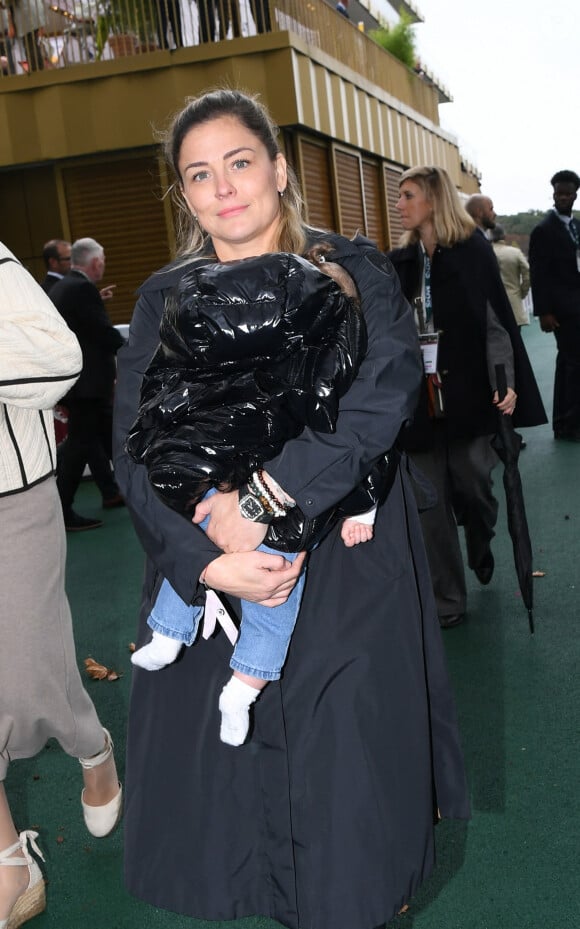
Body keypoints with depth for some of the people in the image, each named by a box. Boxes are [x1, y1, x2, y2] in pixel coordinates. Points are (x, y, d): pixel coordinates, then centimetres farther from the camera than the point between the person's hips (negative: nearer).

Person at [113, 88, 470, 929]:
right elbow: (137, 447, -4)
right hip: (208, 583, 2)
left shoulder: (353, 273, 1)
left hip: (343, 582, -2)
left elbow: (386, 386, -17)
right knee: (223, 788, 9)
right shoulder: (164, 300, 6)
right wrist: (205, 557, -20)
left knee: (346, 787, 6)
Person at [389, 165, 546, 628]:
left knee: (472, 487, 3)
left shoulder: (473, 251, -2)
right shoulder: (400, 262, 9)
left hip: (468, 397, -3)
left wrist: (507, 383, -16)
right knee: (431, 504, 4)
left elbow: (497, 322, -6)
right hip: (418, 403, 3)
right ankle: (448, 602, 15)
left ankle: (481, 550, 38)